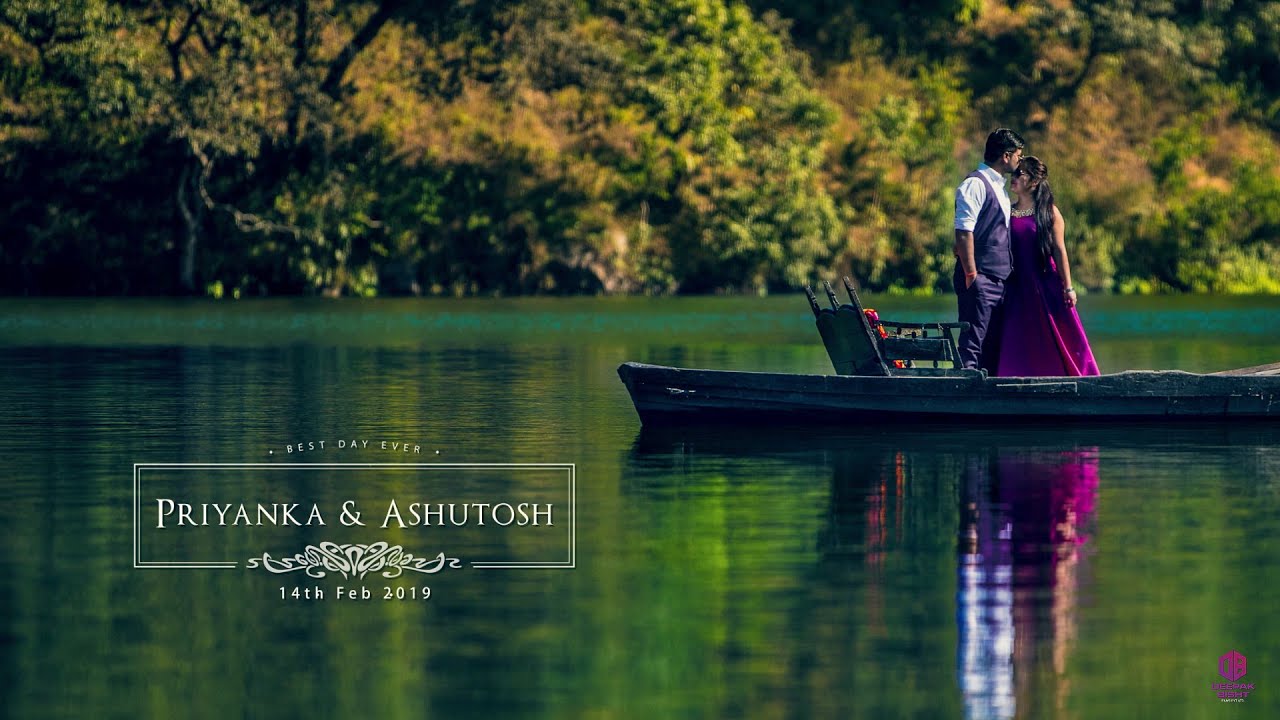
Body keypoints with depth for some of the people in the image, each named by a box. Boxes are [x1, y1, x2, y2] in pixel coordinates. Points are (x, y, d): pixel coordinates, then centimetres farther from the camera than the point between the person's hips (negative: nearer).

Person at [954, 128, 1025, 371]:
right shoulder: (975, 184, -9)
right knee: (973, 344, -11)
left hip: (999, 278, 9)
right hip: (980, 279, -9)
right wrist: (971, 274, -20)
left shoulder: (999, 187, 20)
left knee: (993, 348, 8)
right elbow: (963, 232, -16)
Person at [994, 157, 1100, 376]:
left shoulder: (1049, 212, 0)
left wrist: (1068, 287, -6)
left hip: (1046, 284, -3)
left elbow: (1059, 250, -2)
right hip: (1017, 287, 3)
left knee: (1056, 342, 0)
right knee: (1019, 346, 1)